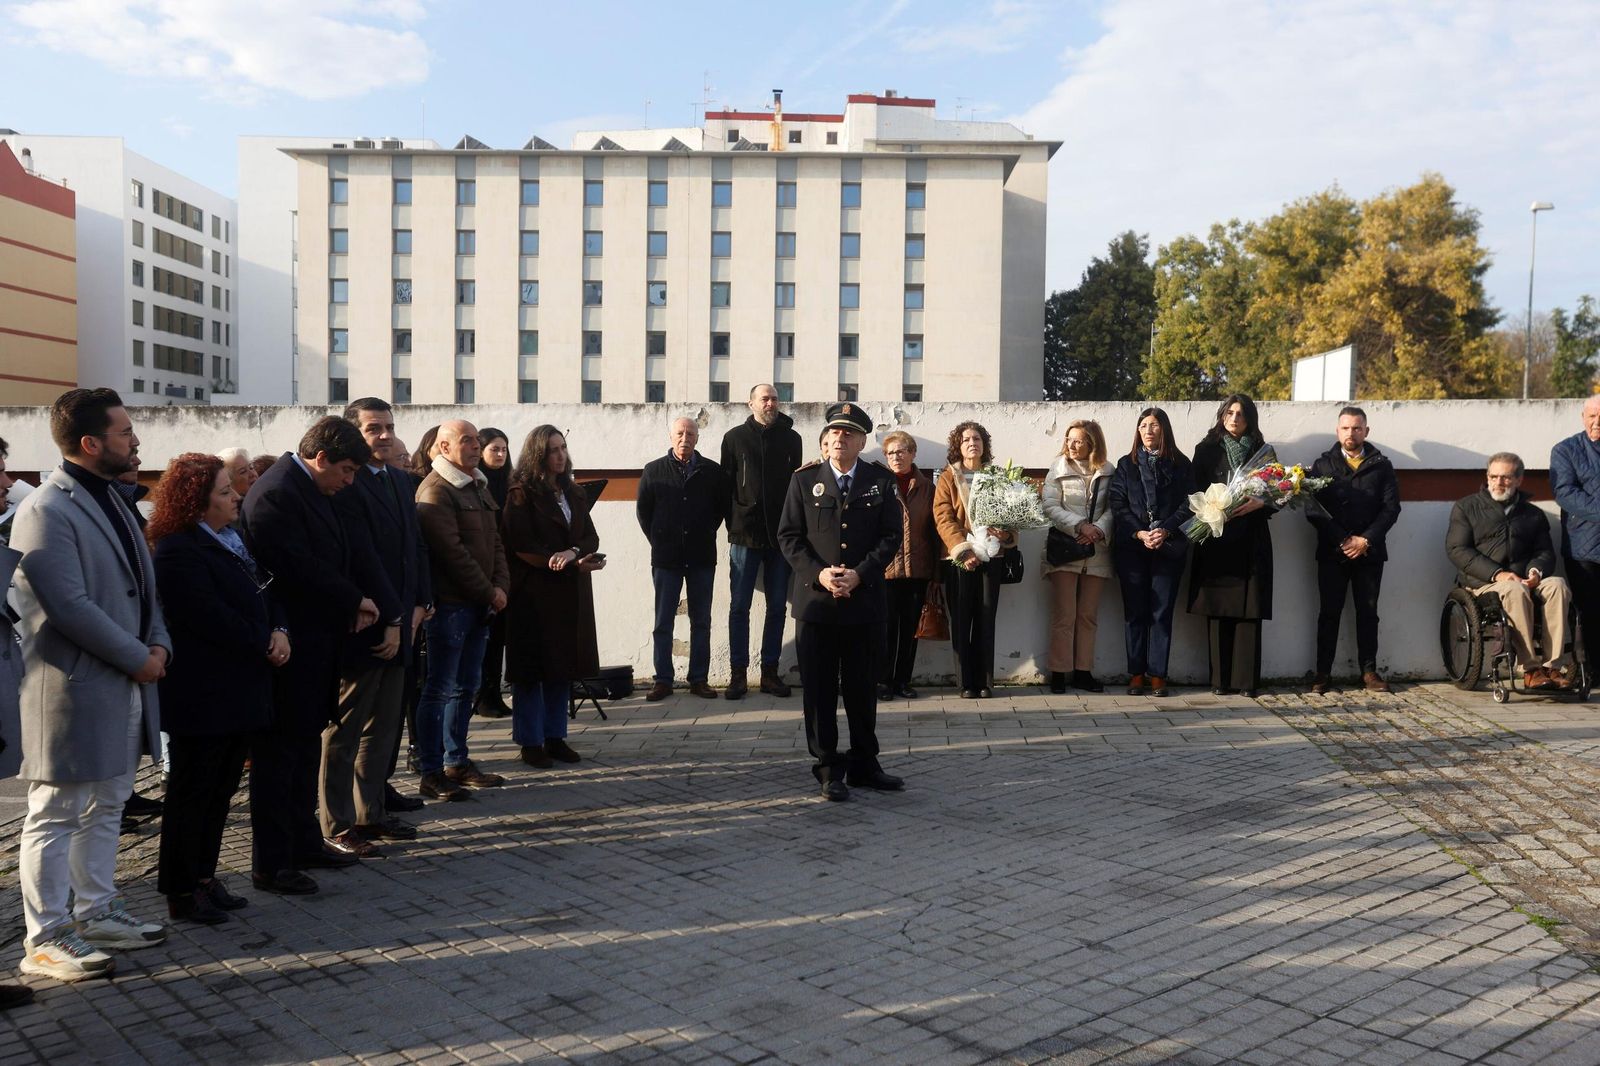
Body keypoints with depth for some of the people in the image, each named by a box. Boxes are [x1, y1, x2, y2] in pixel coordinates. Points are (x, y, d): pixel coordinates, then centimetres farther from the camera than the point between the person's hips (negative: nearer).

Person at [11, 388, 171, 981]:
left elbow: (141, 583, 17)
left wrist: (159, 644, 1)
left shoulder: (110, 499, 14)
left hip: (123, 686, 9)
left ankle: (96, 912, 30)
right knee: (55, 817, 2)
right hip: (73, 690, -9)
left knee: (105, 808, 17)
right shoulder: (46, 512, -16)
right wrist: (138, 658, -15)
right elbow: (70, 608, -22)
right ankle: (45, 940, 11)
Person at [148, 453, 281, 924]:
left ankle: (204, 876, 26)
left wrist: (279, 630, -5)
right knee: (192, 792, 3)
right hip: (202, 695, -9)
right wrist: (264, 646, -13)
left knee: (220, 790, 15)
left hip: (240, 689, 9)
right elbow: (212, 617, -22)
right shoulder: (179, 550, -16)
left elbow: (265, 593, 14)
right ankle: (181, 890, 13)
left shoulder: (233, 539, 12)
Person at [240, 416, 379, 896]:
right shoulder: (273, 495, -19)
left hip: (317, 644, 10)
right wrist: (355, 601, -13)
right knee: (279, 754, -1)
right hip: (289, 649, -10)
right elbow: (299, 569, -25)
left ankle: (304, 842, 31)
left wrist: (357, 602, -2)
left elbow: (345, 552, 14)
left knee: (306, 747, 19)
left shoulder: (315, 492, 12)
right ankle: (270, 865, 9)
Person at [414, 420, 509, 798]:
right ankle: (431, 774, 4)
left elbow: (494, 540, 17)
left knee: (465, 687, 14)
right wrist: (488, 592, -12)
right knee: (439, 689, -3)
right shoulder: (435, 491, -12)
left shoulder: (478, 486, 16)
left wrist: (500, 585, 2)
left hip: (479, 604, 9)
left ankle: (457, 762, 24)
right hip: (450, 603, -9)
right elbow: (453, 551, -18)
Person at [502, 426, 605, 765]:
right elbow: (522, 546, -12)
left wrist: (572, 552, -17)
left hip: (571, 593, 6)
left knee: (564, 666, 8)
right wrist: (576, 564, -16)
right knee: (532, 667, -1)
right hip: (534, 593, -6)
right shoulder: (521, 494, -4)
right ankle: (530, 742, 8)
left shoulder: (574, 494, 15)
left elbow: (591, 537, 7)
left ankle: (555, 736, 17)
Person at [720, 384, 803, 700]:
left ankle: (770, 671, 15)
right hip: (745, 535, -2)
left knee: (777, 606, 6)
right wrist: (733, 525, -4)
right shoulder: (735, 437, 3)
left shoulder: (791, 439, 8)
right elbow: (726, 484, 2)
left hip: (781, 535, 2)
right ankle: (738, 674, 7)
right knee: (739, 606, 0)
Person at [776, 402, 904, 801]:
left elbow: (891, 536, 0)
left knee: (863, 689, 10)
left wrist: (859, 574, -13)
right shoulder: (804, 480, 4)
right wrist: (819, 573, -13)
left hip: (865, 601, 1)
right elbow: (789, 535, 2)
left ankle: (864, 765, 21)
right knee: (819, 689, 3)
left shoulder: (881, 481, 4)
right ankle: (828, 768, 13)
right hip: (815, 602, 0)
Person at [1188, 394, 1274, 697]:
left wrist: (1258, 503, -13)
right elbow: (1196, 492, 4)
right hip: (1216, 538, -1)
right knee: (1218, 609, -2)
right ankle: (1221, 679, 2)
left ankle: (1248, 679, 0)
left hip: (1251, 540, 1)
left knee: (1249, 610, -3)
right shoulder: (1206, 450, 9)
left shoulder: (1261, 453, 12)